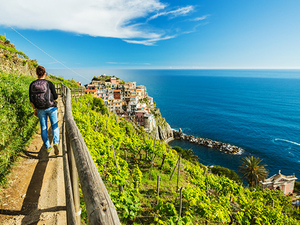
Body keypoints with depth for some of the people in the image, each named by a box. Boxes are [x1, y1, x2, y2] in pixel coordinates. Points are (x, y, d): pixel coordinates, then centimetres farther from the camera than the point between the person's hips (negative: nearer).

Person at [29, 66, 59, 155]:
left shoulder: (32, 85, 1)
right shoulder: (49, 83, -8)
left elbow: (31, 99, 2)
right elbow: (55, 96, -7)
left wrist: (35, 109, 12)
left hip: (40, 109, 3)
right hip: (51, 107, -2)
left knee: (43, 128, 13)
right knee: (55, 126, 9)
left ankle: (48, 147, 18)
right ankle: (56, 142, -13)